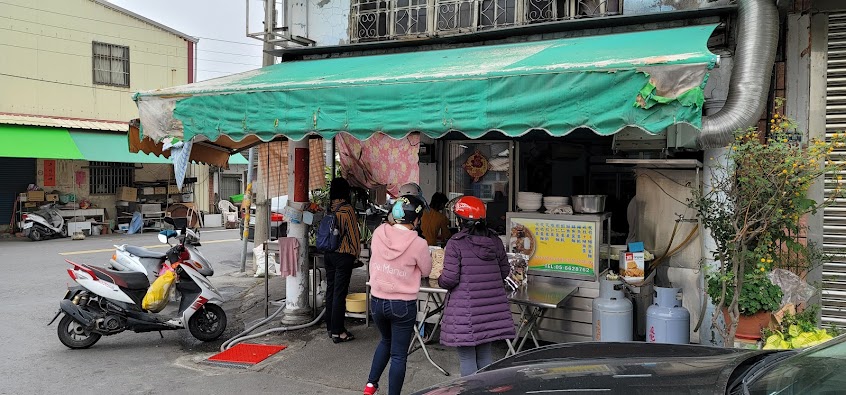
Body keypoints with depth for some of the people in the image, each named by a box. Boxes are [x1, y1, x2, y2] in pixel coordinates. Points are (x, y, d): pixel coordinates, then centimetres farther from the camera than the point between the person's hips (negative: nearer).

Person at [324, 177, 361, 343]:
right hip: (343, 255, -6)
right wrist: (356, 252, 4)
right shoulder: (347, 209, -14)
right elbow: (354, 233, -10)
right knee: (340, 292, -3)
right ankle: (337, 331, 1)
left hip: (328, 254, 6)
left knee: (330, 289, 14)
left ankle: (330, 327, 23)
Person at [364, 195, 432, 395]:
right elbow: (426, 271, -1)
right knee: (398, 355, 9)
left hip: (377, 301, 5)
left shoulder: (379, 233, -8)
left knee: (386, 340, 30)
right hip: (403, 305, -5)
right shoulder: (418, 244, -18)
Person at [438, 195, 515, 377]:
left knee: (466, 358, 7)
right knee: (485, 355, 19)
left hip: (465, 310, -5)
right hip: (492, 307, 5)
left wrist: (439, 280, 6)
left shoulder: (455, 243, -12)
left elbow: (450, 279, -15)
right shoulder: (495, 241, 4)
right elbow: (504, 271, 13)